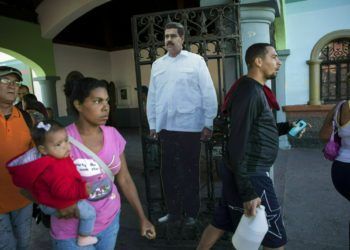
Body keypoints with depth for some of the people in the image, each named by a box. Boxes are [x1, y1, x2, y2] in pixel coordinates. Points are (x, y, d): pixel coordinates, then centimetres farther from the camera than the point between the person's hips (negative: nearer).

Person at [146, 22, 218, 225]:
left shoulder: (196, 61, 0)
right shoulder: (157, 65, 12)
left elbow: (208, 93, -4)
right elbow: (152, 96, 12)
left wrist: (208, 123, -6)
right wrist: (152, 124, 10)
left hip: (190, 126, -4)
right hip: (166, 127, 4)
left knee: (190, 171, 9)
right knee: (168, 171, 11)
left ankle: (191, 213, 25)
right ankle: (174, 211, 28)